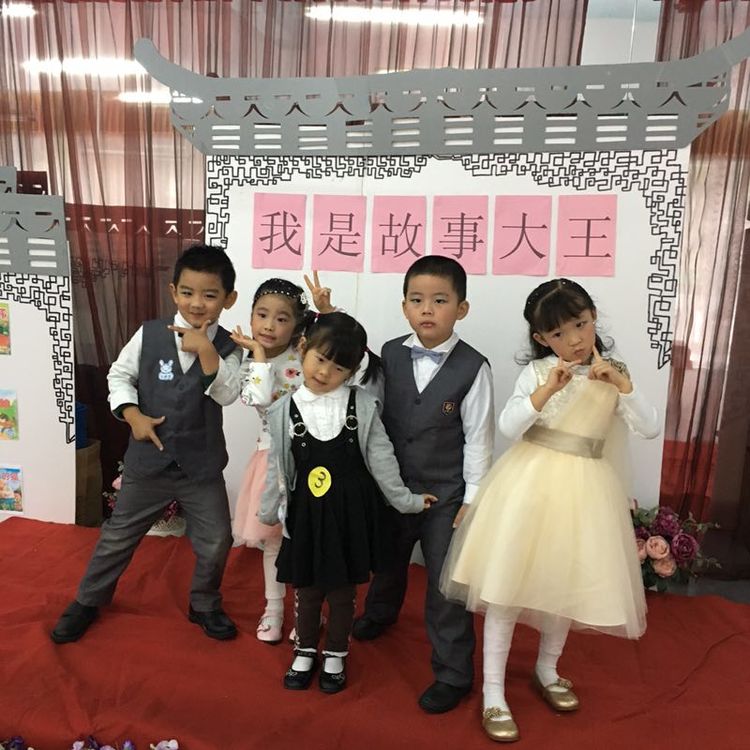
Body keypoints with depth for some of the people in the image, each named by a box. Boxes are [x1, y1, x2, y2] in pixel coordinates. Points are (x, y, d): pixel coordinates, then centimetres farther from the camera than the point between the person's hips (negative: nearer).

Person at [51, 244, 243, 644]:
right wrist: (133, 415, -11)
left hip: (202, 466, 0)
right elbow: (119, 375, 3)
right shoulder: (149, 333, -7)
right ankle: (88, 600, 42)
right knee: (118, 535, 17)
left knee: (216, 543, 8)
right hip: (148, 460, 0)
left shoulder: (227, 347, -8)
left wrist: (205, 349, -29)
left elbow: (227, 394, -21)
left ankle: (205, 605, 35)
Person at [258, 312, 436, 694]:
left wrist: (405, 500, 2)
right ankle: (305, 650, 44)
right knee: (306, 588, 17)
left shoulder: (362, 405, -10)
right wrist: (267, 512, 10)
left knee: (342, 590, 16)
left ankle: (335, 655, 40)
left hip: (351, 510, 0)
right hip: (306, 512, 1)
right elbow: (277, 467, 3)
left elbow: (381, 458, -2)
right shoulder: (285, 410, -7)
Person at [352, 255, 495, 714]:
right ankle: (380, 613, 59)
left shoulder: (473, 368, -15)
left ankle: (454, 673, 27)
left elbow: (478, 438, -11)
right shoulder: (389, 355, -7)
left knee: (446, 584, 5)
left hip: (446, 493, -4)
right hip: (392, 485, 4)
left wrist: (472, 499, -10)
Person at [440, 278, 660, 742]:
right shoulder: (537, 372, -4)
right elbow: (509, 428, -14)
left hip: (583, 490, 3)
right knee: (508, 584, 0)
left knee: (568, 583, 16)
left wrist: (623, 385, -20)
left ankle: (547, 670, 41)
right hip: (531, 484, -2)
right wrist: (547, 390, -25)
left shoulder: (614, 374, 3)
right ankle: (494, 694, 15)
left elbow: (651, 429, -7)